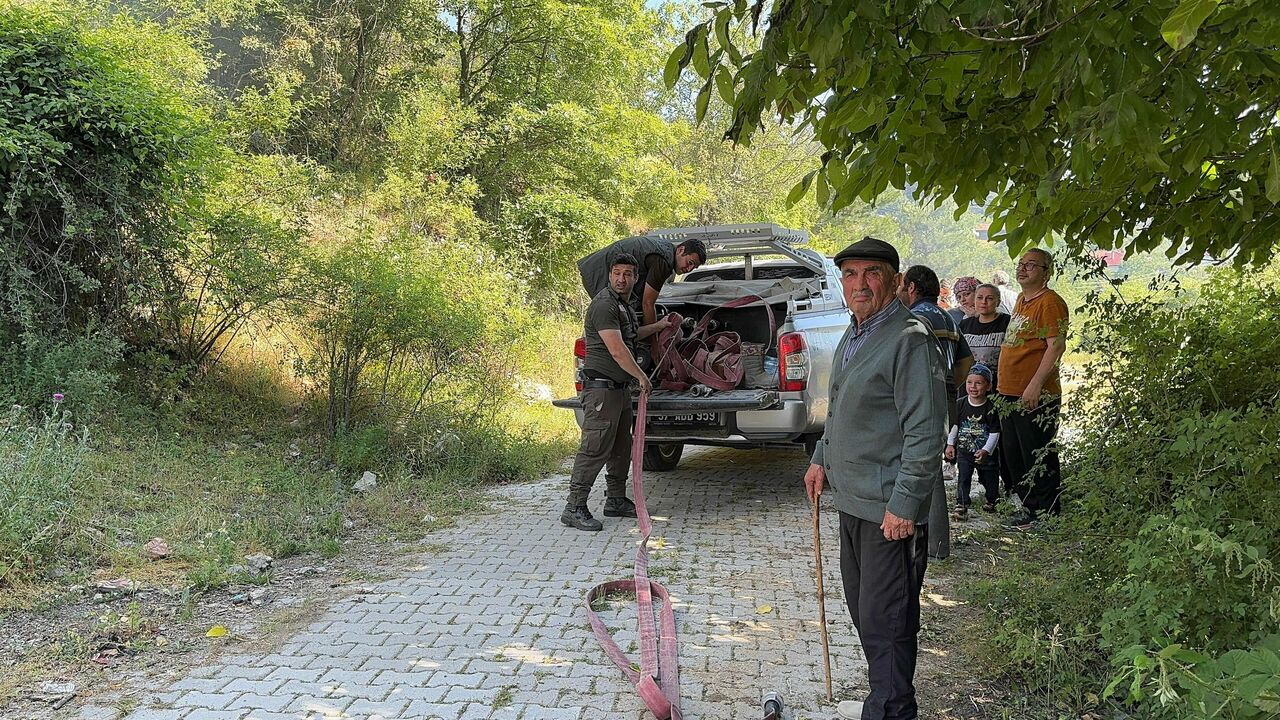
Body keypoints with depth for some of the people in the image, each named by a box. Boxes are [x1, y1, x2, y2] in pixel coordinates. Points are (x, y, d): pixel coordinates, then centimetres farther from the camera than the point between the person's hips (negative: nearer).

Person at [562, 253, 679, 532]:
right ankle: (574, 508, -8)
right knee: (595, 448, -11)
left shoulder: (623, 305, 17)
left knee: (621, 448, 16)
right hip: (601, 386, -10)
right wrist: (642, 377, -11)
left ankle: (616, 500, 27)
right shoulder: (604, 304, -16)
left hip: (619, 388, 10)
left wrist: (660, 325, 29)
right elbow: (617, 350, -21)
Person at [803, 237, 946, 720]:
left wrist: (903, 504, -22)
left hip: (890, 508, -10)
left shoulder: (910, 339, -16)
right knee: (863, 610, 19)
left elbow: (926, 432, -20)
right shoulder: (851, 338, 13)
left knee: (885, 620, -1)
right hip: (853, 499, 10)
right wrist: (822, 460, 19)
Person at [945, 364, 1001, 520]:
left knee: (989, 478, 14)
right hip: (964, 450, 2)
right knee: (963, 478, -6)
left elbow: (995, 432, -13)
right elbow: (955, 425, 8)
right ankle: (961, 506, -2)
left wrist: (986, 450, -20)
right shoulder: (960, 404, -4)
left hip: (985, 453, -2)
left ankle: (992, 501, 38)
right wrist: (950, 444, 6)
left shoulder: (991, 408, -14)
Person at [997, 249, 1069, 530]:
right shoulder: (1021, 299, 17)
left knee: (1037, 456, -2)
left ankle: (1046, 514, 9)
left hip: (1035, 396, -10)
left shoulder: (1050, 302, -11)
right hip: (1010, 392, 10)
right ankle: (1029, 506, 28)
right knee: (1013, 455, 16)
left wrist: (1035, 385, -24)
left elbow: (1056, 346, -19)